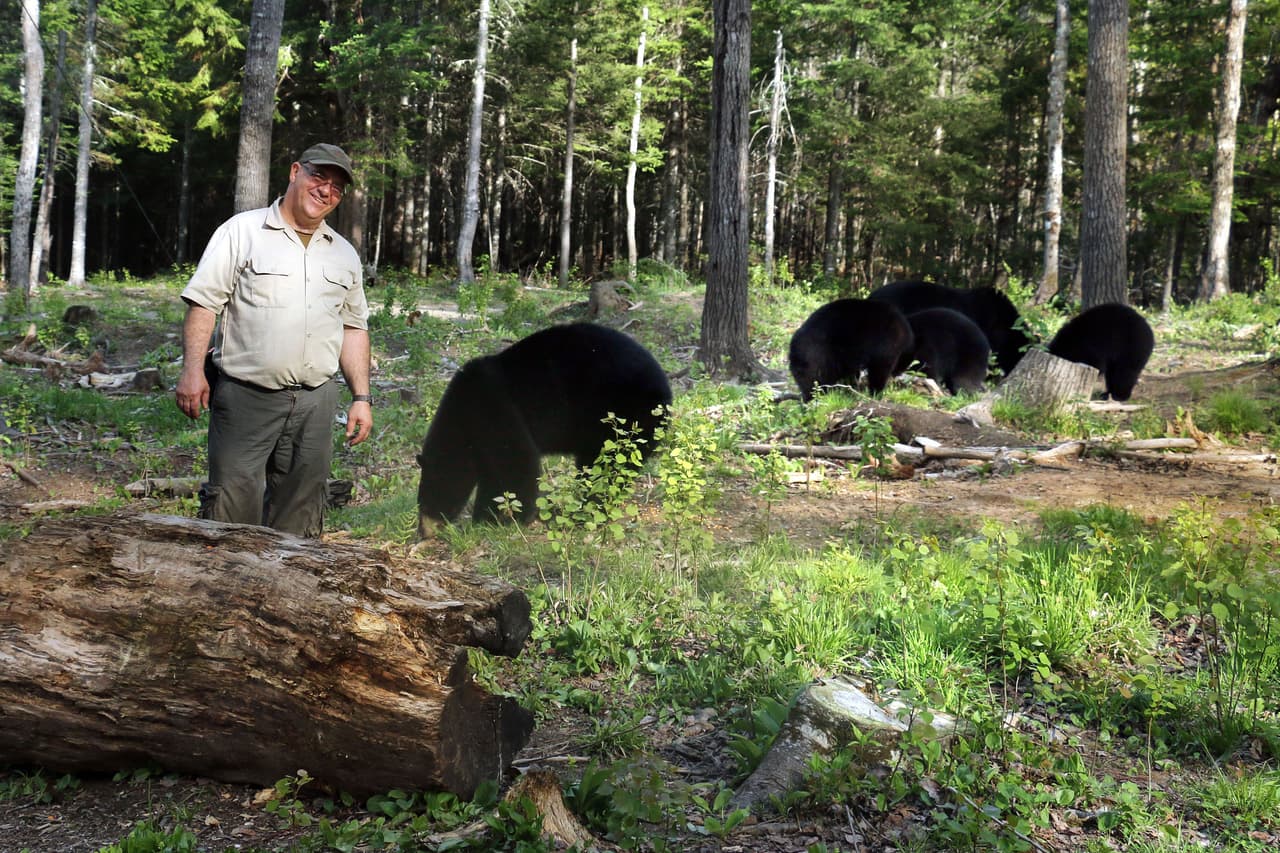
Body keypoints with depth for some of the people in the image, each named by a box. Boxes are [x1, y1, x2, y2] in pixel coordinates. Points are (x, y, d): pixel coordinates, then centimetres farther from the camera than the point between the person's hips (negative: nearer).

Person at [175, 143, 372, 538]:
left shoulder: (345, 254, 16)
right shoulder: (242, 231, 2)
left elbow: (354, 328, 19)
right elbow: (204, 302, -3)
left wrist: (361, 397, 12)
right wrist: (193, 370, -13)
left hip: (315, 401, 4)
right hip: (245, 397, -4)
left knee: (299, 518, 8)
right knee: (231, 507, -6)